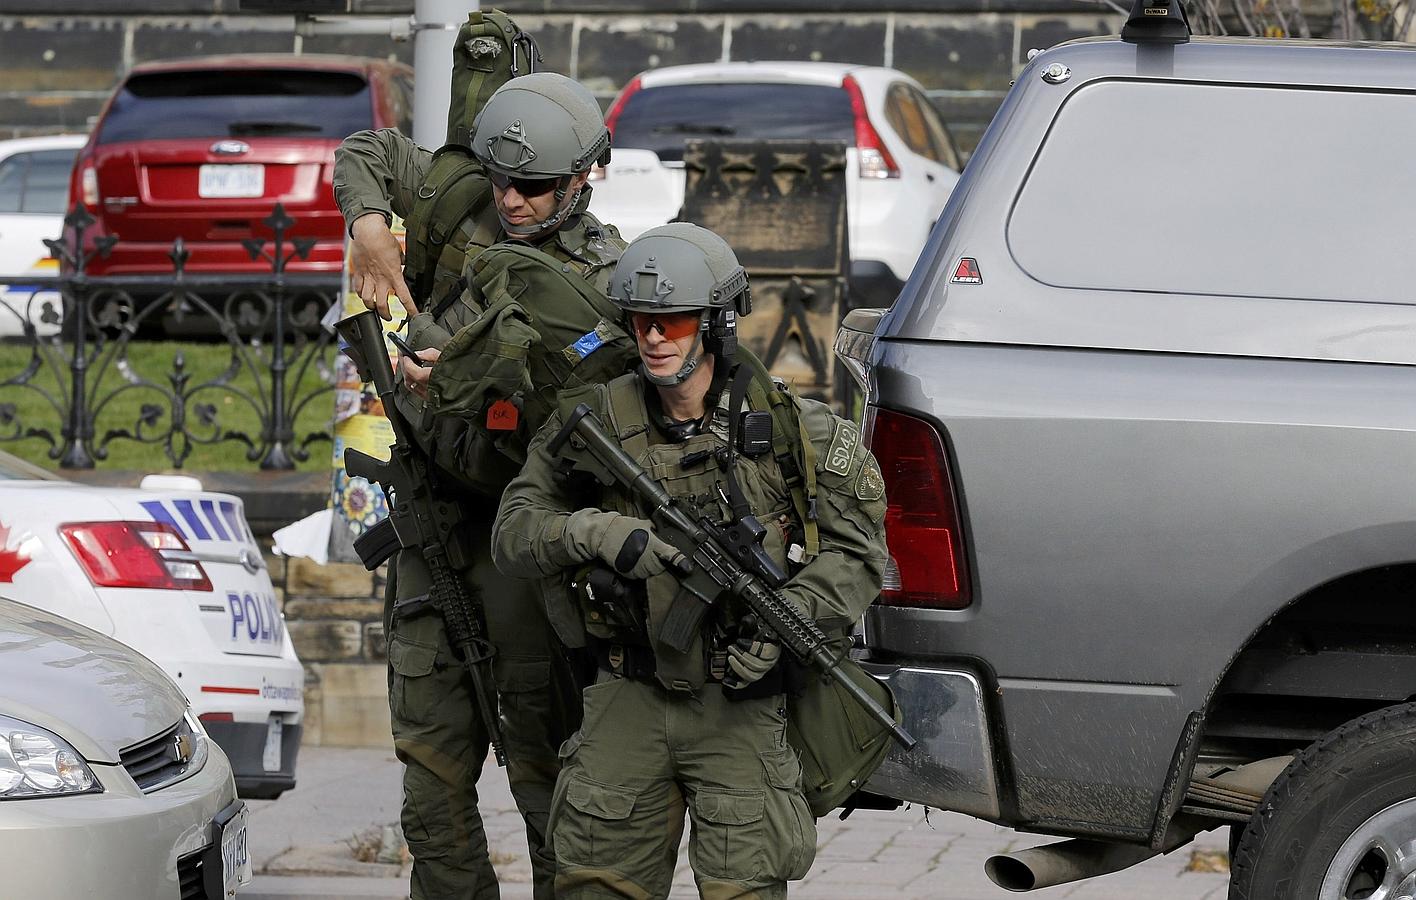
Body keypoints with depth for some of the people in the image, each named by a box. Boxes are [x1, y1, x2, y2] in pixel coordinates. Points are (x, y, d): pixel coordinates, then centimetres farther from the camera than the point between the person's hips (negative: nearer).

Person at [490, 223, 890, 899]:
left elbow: (857, 551, -2)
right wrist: (593, 532, -25)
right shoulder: (595, 423, -1)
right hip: (630, 698, 2)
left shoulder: (791, 429, -3)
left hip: (740, 703, -2)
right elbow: (511, 536, -4)